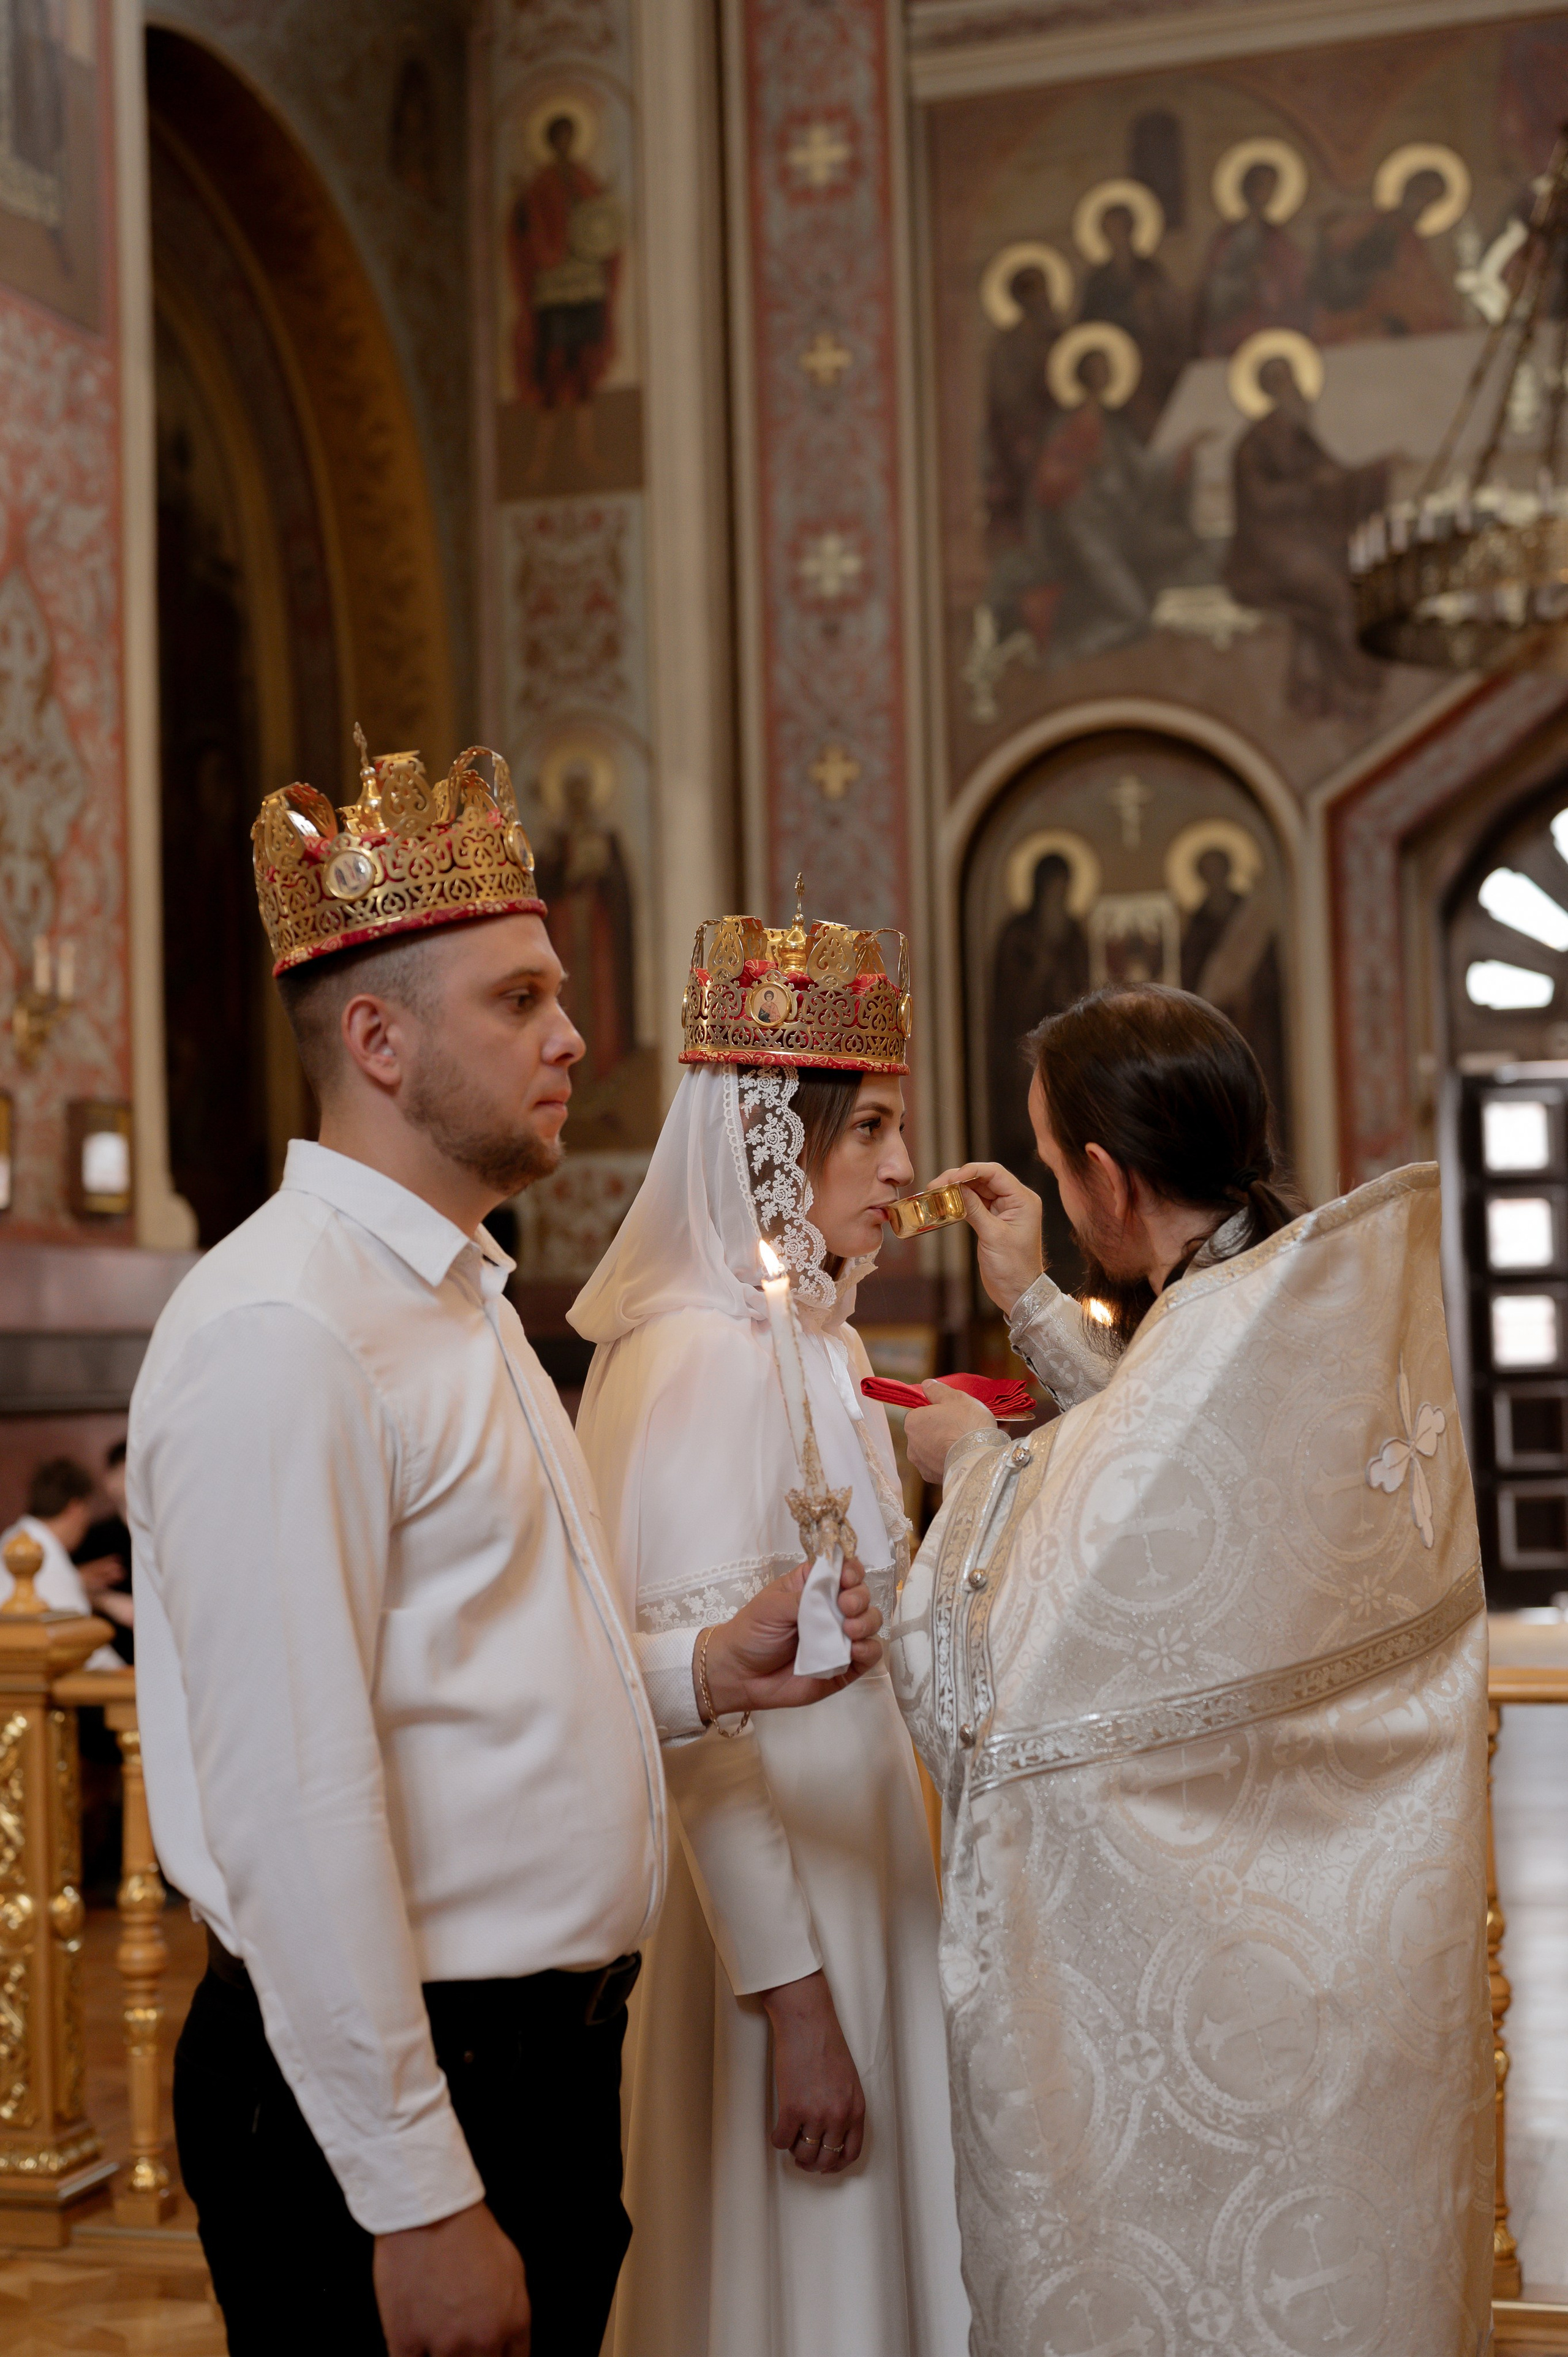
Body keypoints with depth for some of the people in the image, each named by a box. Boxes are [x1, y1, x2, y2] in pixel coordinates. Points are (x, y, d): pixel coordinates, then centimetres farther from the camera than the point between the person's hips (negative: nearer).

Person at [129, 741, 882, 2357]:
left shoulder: (462, 1299, 14)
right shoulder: (280, 1332, -19)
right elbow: (294, 1802, -23)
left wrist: (703, 1673, 3)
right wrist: (416, 2202, -21)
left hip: (541, 2059, 9)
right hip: (394, 2102, -9)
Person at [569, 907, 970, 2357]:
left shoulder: (825, 1345, 10)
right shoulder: (698, 1355, -19)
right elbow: (697, 1709, -23)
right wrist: (794, 2003, -23)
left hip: (857, 1845, 9)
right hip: (762, 1899, -9)